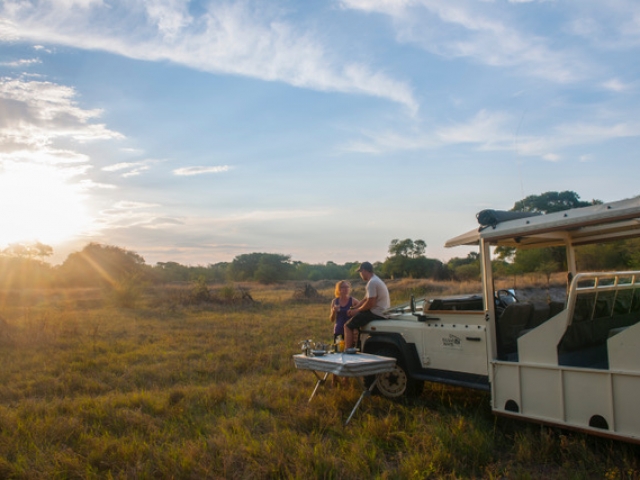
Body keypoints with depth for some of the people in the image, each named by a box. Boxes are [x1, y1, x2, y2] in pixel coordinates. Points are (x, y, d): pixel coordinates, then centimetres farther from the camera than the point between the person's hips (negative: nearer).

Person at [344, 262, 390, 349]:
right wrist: (353, 308, 9)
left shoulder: (372, 282, -17)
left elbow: (370, 303, -23)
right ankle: (354, 345, 22)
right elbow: (365, 299, 19)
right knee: (355, 320, 27)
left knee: (348, 326, -9)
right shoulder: (376, 280, 17)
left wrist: (357, 310, -8)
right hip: (382, 312, 11)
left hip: (376, 314, -11)